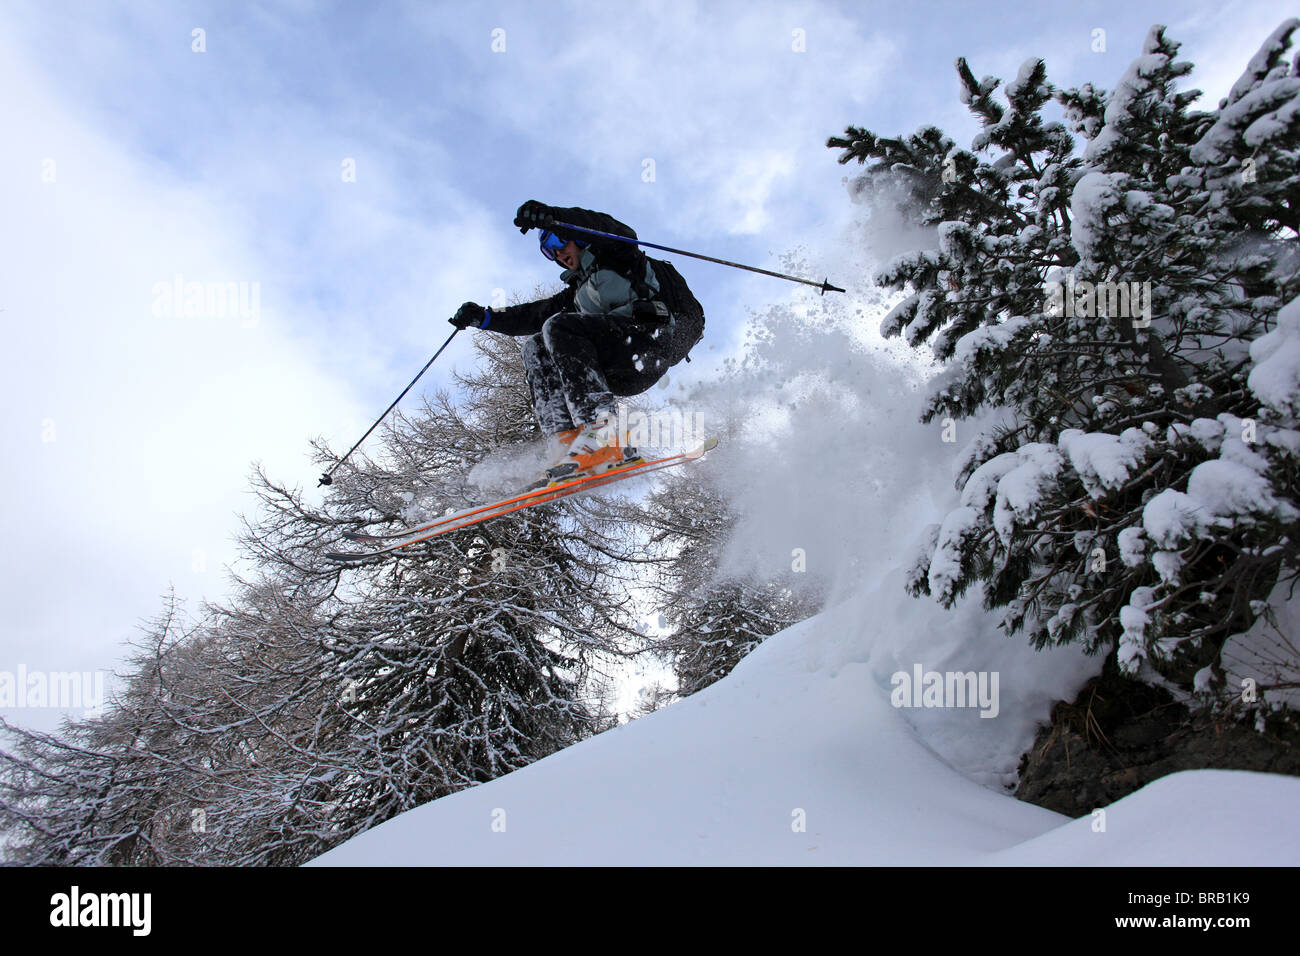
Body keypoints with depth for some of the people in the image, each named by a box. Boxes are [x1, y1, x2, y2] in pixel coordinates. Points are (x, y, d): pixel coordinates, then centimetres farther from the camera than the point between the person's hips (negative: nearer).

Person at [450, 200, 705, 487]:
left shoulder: (615, 257, 12)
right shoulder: (577, 295, 32)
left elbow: (622, 233, -11)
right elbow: (532, 316, 30)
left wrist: (552, 218, -23)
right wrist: (484, 318, 18)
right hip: (627, 376, 8)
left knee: (560, 327, -23)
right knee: (536, 349, 1)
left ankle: (601, 436, -40)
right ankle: (570, 441, -20)